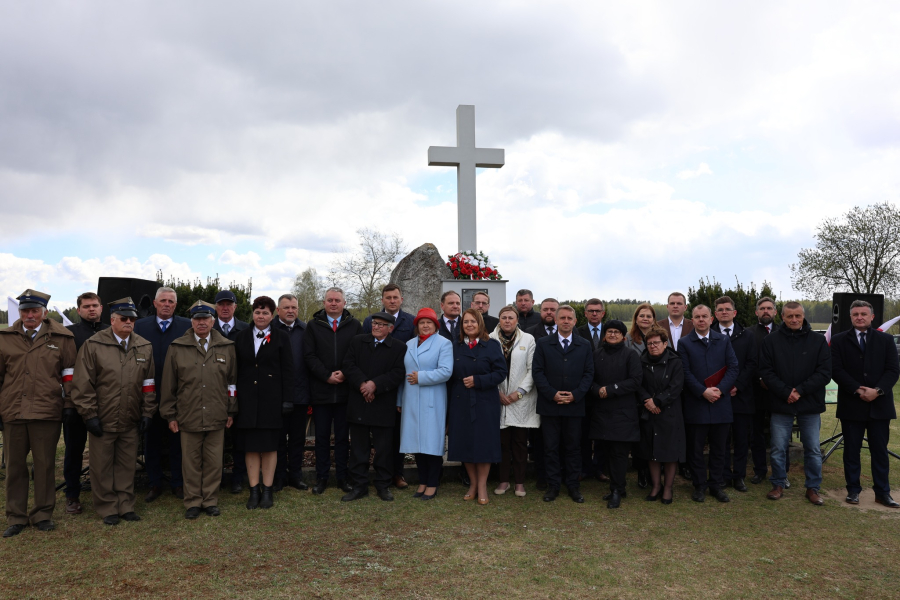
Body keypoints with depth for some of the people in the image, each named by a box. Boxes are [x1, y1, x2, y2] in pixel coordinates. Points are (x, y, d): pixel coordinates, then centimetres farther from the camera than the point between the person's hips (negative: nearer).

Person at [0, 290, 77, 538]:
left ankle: (43, 515, 19)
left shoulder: (61, 338, 3)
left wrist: (69, 403, 1)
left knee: (45, 466, 6)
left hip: (47, 412, -2)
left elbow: (69, 373, 5)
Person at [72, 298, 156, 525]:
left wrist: (147, 412, 5)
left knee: (127, 466, 12)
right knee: (102, 467, 7)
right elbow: (83, 384, -7)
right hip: (102, 421, -3)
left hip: (131, 421, 3)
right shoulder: (93, 345, -6)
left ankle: (126, 506, 24)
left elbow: (149, 384, 9)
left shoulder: (145, 347, 5)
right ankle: (107, 509, 21)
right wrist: (89, 415, -10)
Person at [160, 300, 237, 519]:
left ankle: (210, 501, 20)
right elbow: (168, 384, 5)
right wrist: (170, 415, 3)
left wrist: (231, 411, 7)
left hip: (217, 417, 1)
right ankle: (192, 503, 20)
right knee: (191, 462, 7)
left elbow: (232, 381, 9)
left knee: (214, 461, 7)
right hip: (188, 417, -1)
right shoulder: (177, 348, 3)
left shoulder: (226, 347, 5)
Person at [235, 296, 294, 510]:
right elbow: (237, 368, 8)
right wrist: (235, 397, 2)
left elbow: (288, 370, -1)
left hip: (271, 398, -2)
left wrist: (288, 400, -7)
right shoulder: (242, 337, 9)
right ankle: (254, 490, 12)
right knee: (250, 445, 4)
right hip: (247, 398, 2)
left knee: (269, 445, 4)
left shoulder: (281, 337, 1)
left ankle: (267, 490, 13)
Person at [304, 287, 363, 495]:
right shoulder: (313, 326, 6)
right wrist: (327, 376, -10)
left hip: (345, 390, 0)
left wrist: (345, 374, -11)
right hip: (321, 390, 0)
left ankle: (342, 477, 17)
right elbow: (309, 355, -1)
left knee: (343, 436, 8)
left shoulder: (354, 326, 6)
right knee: (322, 436, 7)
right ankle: (321, 477, 17)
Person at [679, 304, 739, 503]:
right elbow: (686, 373, -5)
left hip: (721, 403, 2)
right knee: (695, 448, 5)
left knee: (719, 448, 9)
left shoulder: (724, 341, 8)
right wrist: (703, 392, -16)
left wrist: (720, 389, -12)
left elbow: (734, 367, 1)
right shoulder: (684, 343, 2)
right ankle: (700, 485, 17)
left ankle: (717, 485, 21)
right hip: (695, 403, -2)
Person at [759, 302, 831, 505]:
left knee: (813, 449, 8)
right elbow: (766, 371, -3)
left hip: (810, 404, 1)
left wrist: (800, 391, -13)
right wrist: (786, 392, -14)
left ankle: (813, 488, 22)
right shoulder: (772, 340, -1)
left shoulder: (818, 340, 1)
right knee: (778, 448, 6)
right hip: (781, 404, 0)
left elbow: (824, 373, -3)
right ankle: (778, 485, 20)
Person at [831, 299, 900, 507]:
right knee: (851, 450, 6)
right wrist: (858, 390, -15)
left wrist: (878, 390, -16)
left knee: (880, 450, 7)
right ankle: (853, 490, 15)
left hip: (880, 404, 1)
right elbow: (837, 370, -4)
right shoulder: (839, 340, 3)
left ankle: (882, 492, 16)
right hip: (851, 405, -1)